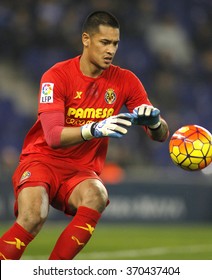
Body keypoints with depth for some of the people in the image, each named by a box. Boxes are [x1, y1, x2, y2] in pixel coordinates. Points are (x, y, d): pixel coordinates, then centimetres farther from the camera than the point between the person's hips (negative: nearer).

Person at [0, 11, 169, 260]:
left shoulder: (125, 81, 1)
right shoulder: (57, 76, -10)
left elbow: (161, 134, -1)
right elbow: (53, 136, -22)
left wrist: (153, 120, -27)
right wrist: (94, 130, -41)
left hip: (83, 171, 3)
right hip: (42, 160, -3)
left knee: (96, 196, -33)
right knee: (33, 216, -33)